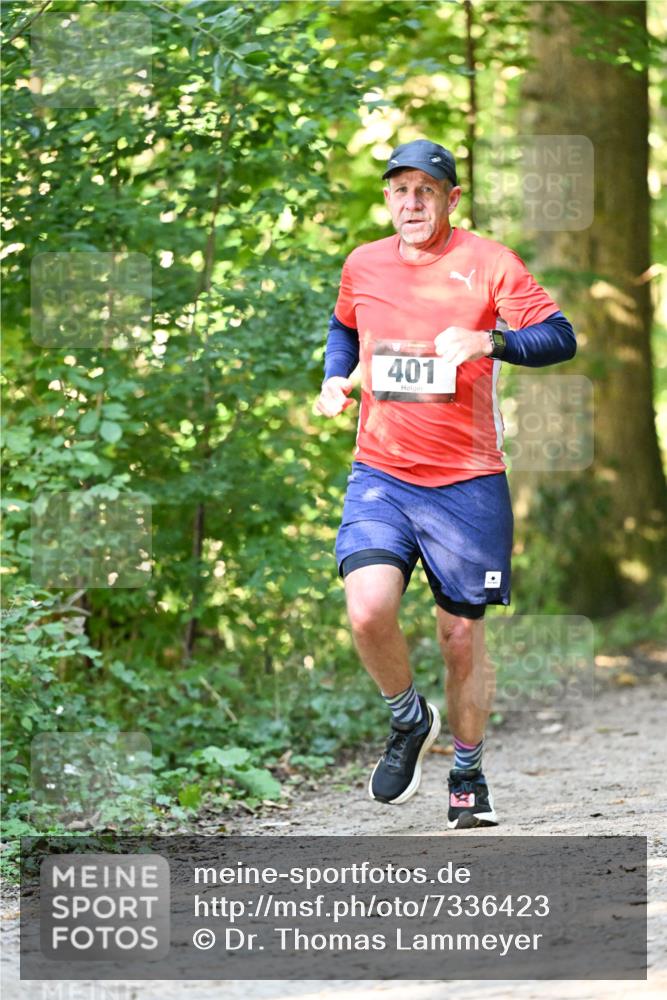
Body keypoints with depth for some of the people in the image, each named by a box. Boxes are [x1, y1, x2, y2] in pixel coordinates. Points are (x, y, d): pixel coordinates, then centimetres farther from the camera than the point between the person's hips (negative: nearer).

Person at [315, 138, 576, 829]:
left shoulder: (487, 262, -3)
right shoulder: (363, 266, 8)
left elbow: (560, 337, -7)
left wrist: (490, 341, -24)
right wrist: (335, 378, 11)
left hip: (468, 481, -2)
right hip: (380, 475, 2)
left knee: (462, 635, 4)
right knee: (369, 610, -21)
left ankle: (468, 776, 26)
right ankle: (409, 720, 9)